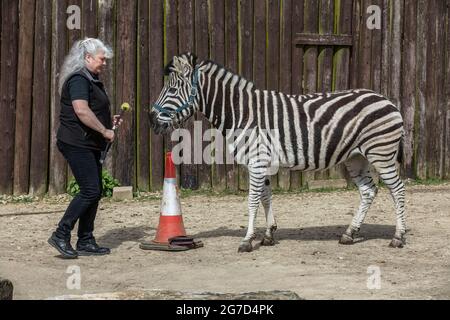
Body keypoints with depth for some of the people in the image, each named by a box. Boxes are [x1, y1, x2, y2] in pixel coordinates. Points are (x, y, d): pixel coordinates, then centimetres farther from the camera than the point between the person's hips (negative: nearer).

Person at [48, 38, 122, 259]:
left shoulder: (91, 80, 20)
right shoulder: (78, 80, -13)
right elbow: (81, 110, -26)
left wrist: (109, 120, 17)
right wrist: (104, 130, -20)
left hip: (89, 145, 10)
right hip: (77, 144, -10)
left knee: (94, 192, 9)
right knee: (90, 191, -14)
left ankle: (86, 242, 13)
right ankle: (61, 235, -8)